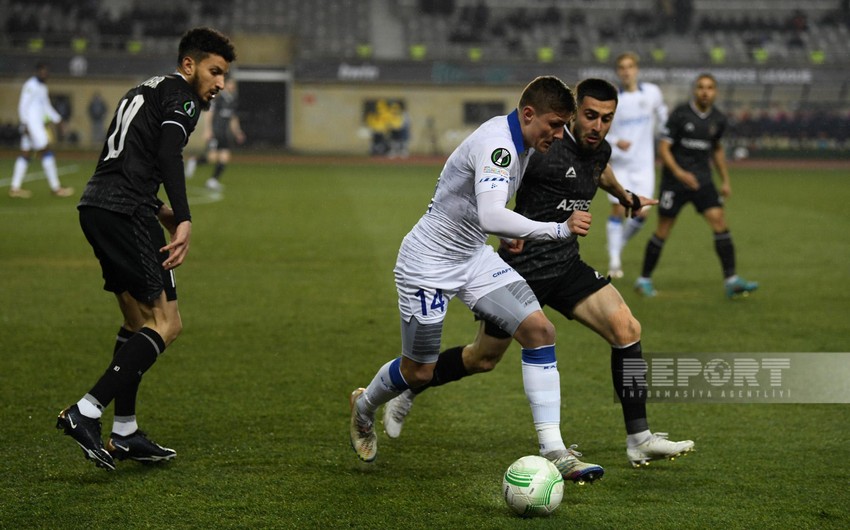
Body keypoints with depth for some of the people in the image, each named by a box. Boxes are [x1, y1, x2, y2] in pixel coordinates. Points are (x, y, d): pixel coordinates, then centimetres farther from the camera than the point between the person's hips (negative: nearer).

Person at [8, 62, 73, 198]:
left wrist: (57, 119, 21)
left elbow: (46, 106, 26)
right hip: (32, 124, -10)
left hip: (38, 124, 10)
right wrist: (25, 123, -19)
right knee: (46, 152, -9)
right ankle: (56, 188, -7)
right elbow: (23, 105, -15)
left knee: (25, 155, 7)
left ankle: (15, 188, 7)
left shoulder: (42, 87, 18)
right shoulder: (31, 86, -11)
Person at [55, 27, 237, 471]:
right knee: (165, 325, -10)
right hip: (124, 212, -10)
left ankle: (125, 434, 22)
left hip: (95, 206, 10)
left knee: (138, 321, 19)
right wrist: (184, 221, -29)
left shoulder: (148, 90, 26)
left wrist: (159, 211, 34)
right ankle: (86, 413, -18)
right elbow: (169, 155, -19)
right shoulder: (181, 95, -3)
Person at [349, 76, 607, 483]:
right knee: (419, 372, 6)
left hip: (474, 256, 9)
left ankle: (553, 451, -10)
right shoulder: (496, 145, -28)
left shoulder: (521, 141, 2)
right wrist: (558, 230, -40)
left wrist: (509, 233, 20)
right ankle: (363, 409, 41)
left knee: (539, 330, -9)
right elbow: (491, 218, -42)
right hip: (429, 262, -9)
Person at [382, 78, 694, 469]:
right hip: (522, 267, -6)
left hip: (567, 265, 6)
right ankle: (407, 391, 35)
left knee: (626, 329, -14)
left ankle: (639, 440, -9)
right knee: (483, 358, 8)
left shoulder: (599, 150, 5)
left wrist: (627, 198, 48)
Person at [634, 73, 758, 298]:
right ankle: (644, 279, 16)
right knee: (663, 231, 1)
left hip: (702, 180, 4)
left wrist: (725, 180, 19)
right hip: (674, 181, -4)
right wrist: (679, 172, -27)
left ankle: (731, 280, -11)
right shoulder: (680, 115, -10)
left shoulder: (718, 119, 5)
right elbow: (663, 148, -12)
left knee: (719, 222, -10)